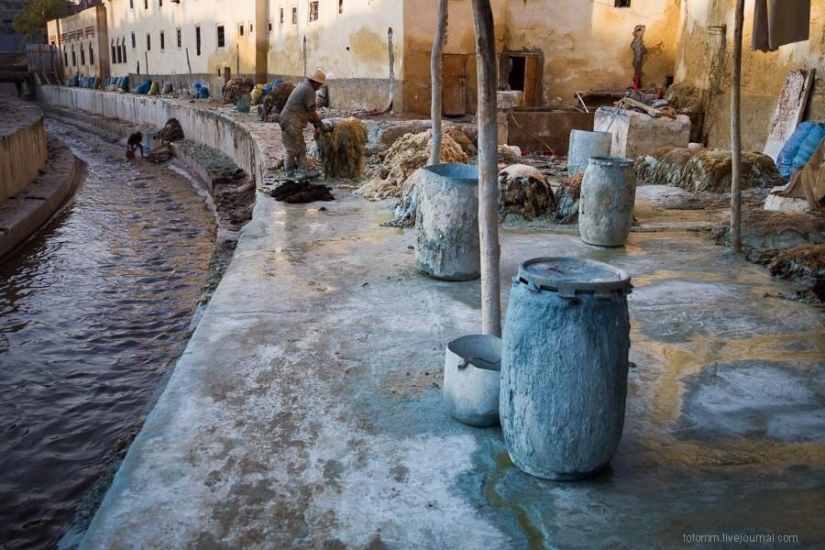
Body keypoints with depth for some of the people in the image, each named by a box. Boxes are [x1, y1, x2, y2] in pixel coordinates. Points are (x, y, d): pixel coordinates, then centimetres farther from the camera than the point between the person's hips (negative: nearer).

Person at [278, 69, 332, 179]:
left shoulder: (302, 86, 18)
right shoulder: (309, 90, -13)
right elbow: (312, 111, -12)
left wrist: (314, 122, 25)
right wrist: (321, 125, -3)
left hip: (289, 121, 10)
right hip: (292, 122, -10)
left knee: (301, 148, 10)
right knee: (293, 149, -3)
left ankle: (303, 173, 9)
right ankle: (290, 175, 4)